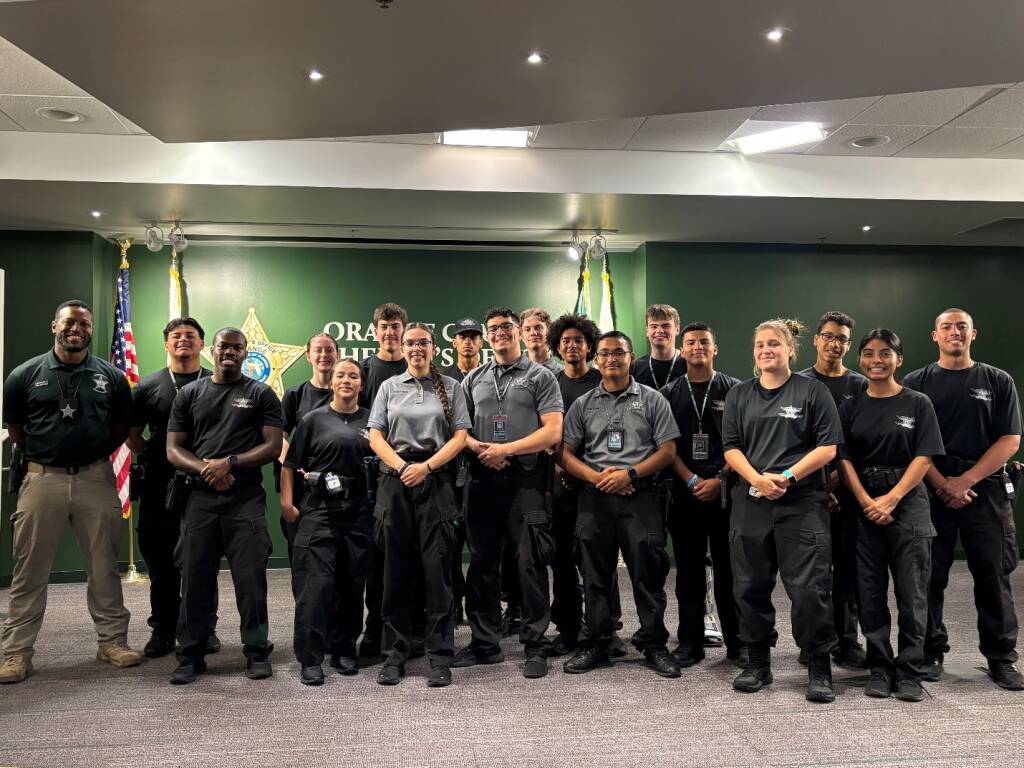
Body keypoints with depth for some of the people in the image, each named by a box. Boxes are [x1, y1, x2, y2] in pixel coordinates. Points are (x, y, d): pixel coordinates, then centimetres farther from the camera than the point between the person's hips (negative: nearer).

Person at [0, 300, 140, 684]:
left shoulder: (111, 376, 3)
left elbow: (122, 426, 12)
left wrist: (97, 454, 5)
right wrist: (41, 455, 9)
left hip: (96, 479, 1)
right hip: (42, 479, -1)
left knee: (104, 567, 9)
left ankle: (113, 641, 20)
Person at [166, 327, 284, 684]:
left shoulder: (261, 394, 7)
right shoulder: (189, 394, 13)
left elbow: (273, 446, -1)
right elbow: (173, 449, 8)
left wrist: (230, 462, -13)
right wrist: (205, 469, -10)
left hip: (246, 498, -2)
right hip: (200, 497, 2)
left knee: (251, 577, -1)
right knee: (195, 577, 5)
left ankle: (257, 653, 10)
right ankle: (191, 655, 16)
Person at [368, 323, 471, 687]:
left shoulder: (450, 387, 9)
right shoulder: (389, 387, 13)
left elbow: (459, 437, 1)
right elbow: (375, 436, 7)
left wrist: (425, 467, -11)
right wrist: (402, 467, -10)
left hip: (436, 482, -1)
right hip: (395, 482, 2)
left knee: (437, 567, -3)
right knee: (396, 568, 5)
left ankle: (440, 657, 5)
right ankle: (394, 654, 14)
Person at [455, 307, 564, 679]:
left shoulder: (540, 377, 4)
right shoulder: (473, 380, 16)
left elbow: (552, 431, -5)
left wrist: (506, 450, -12)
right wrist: (478, 447, -8)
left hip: (526, 478, -4)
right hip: (482, 478, 4)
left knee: (530, 563, -3)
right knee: (481, 562, 9)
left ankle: (536, 647, 7)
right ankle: (485, 643, 20)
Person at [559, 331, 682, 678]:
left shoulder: (652, 400, 6)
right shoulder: (583, 405, 12)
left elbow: (667, 450, 1)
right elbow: (565, 453, 8)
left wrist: (630, 473, -12)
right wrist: (596, 477, -8)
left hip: (639, 495, -2)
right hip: (594, 496, 2)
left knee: (648, 571, -1)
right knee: (595, 574, 7)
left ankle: (654, 645, 12)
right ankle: (596, 644, 17)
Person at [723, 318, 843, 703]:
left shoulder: (813, 392, 3)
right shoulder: (739, 395, 12)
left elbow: (827, 447, -3)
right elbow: (731, 447, 5)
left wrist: (786, 477, -13)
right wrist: (757, 479, -11)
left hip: (802, 502, -3)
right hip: (751, 501, 4)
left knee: (809, 588, -6)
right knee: (751, 586, 8)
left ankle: (820, 670, 8)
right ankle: (757, 663, 22)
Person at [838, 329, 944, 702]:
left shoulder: (917, 404, 2)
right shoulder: (851, 407, 7)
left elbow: (924, 458, -5)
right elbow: (844, 459, 2)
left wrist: (891, 499, -14)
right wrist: (865, 501, -11)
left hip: (907, 503, -2)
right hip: (864, 506, 2)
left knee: (911, 592, 0)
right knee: (870, 593, 5)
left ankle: (910, 673, 10)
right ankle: (880, 669, 16)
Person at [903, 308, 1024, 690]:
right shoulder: (916, 383, 6)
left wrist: (966, 480, -10)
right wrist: (942, 484, -10)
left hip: (987, 489, 0)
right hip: (931, 490, 0)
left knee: (993, 575, 4)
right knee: (930, 575, 3)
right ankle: (931, 652, 15)